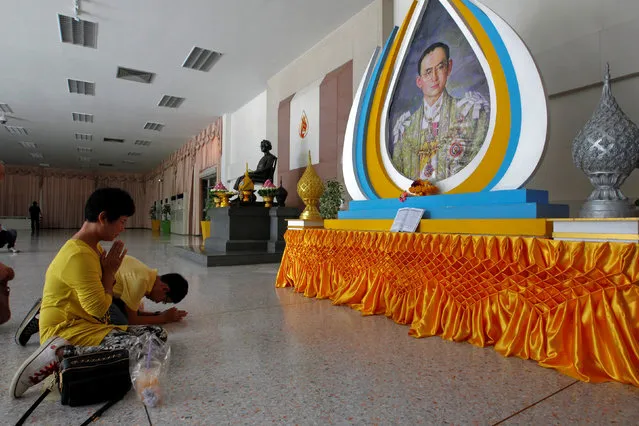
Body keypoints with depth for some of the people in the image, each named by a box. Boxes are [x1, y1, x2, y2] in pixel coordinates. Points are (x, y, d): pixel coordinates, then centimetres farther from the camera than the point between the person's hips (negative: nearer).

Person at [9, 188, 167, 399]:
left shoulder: (93, 249, 11)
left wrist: (109, 272, -1)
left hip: (89, 325, 11)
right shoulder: (78, 255, -21)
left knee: (158, 333, 0)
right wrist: (109, 272, -10)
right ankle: (60, 354, -17)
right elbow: (99, 308, -21)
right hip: (66, 330, -11)